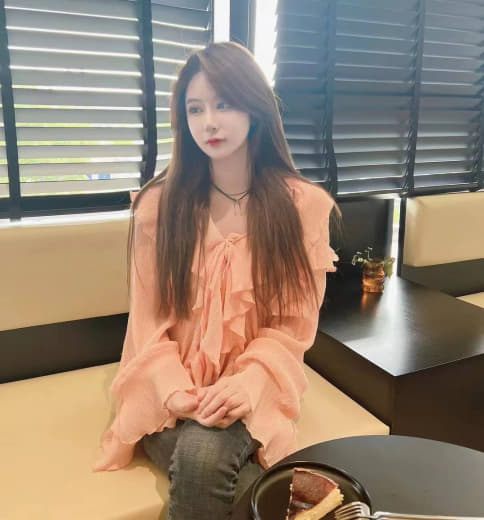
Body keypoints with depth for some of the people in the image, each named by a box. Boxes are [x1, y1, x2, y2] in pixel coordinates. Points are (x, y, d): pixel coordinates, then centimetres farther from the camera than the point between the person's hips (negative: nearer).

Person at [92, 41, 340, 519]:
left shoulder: (303, 205, -3)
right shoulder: (157, 204, -1)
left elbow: (293, 323, -3)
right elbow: (148, 320, -1)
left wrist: (247, 382, -19)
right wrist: (175, 391, -17)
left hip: (250, 390, 0)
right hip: (171, 392, 1)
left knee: (203, 454, -30)